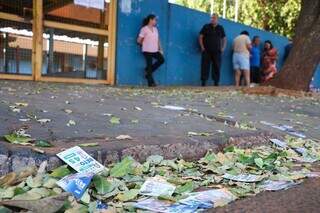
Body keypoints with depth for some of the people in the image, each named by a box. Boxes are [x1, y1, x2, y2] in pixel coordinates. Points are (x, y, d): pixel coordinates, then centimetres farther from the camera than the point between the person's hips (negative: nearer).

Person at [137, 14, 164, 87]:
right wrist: (145, 45, 6)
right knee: (149, 65, -3)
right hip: (147, 51, -7)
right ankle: (151, 82, 7)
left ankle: (148, 71, 14)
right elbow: (139, 40, -8)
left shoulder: (155, 29, 12)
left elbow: (158, 40, 14)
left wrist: (160, 49, 7)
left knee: (161, 60, -1)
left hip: (155, 50, 7)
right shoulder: (144, 29, -8)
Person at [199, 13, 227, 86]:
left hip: (217, 51, 2)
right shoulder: (206, 27, 5)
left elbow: (224, 39, 18)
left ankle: (216, 82, 5)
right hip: (206, 51, -2)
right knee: (205, 66, -6)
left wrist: (223, 48, 5)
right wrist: (202, 47, -5)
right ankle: (203, 82, -3)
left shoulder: (220, 28, 12)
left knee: (217, 66, 0)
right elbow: (200, 37, 5)